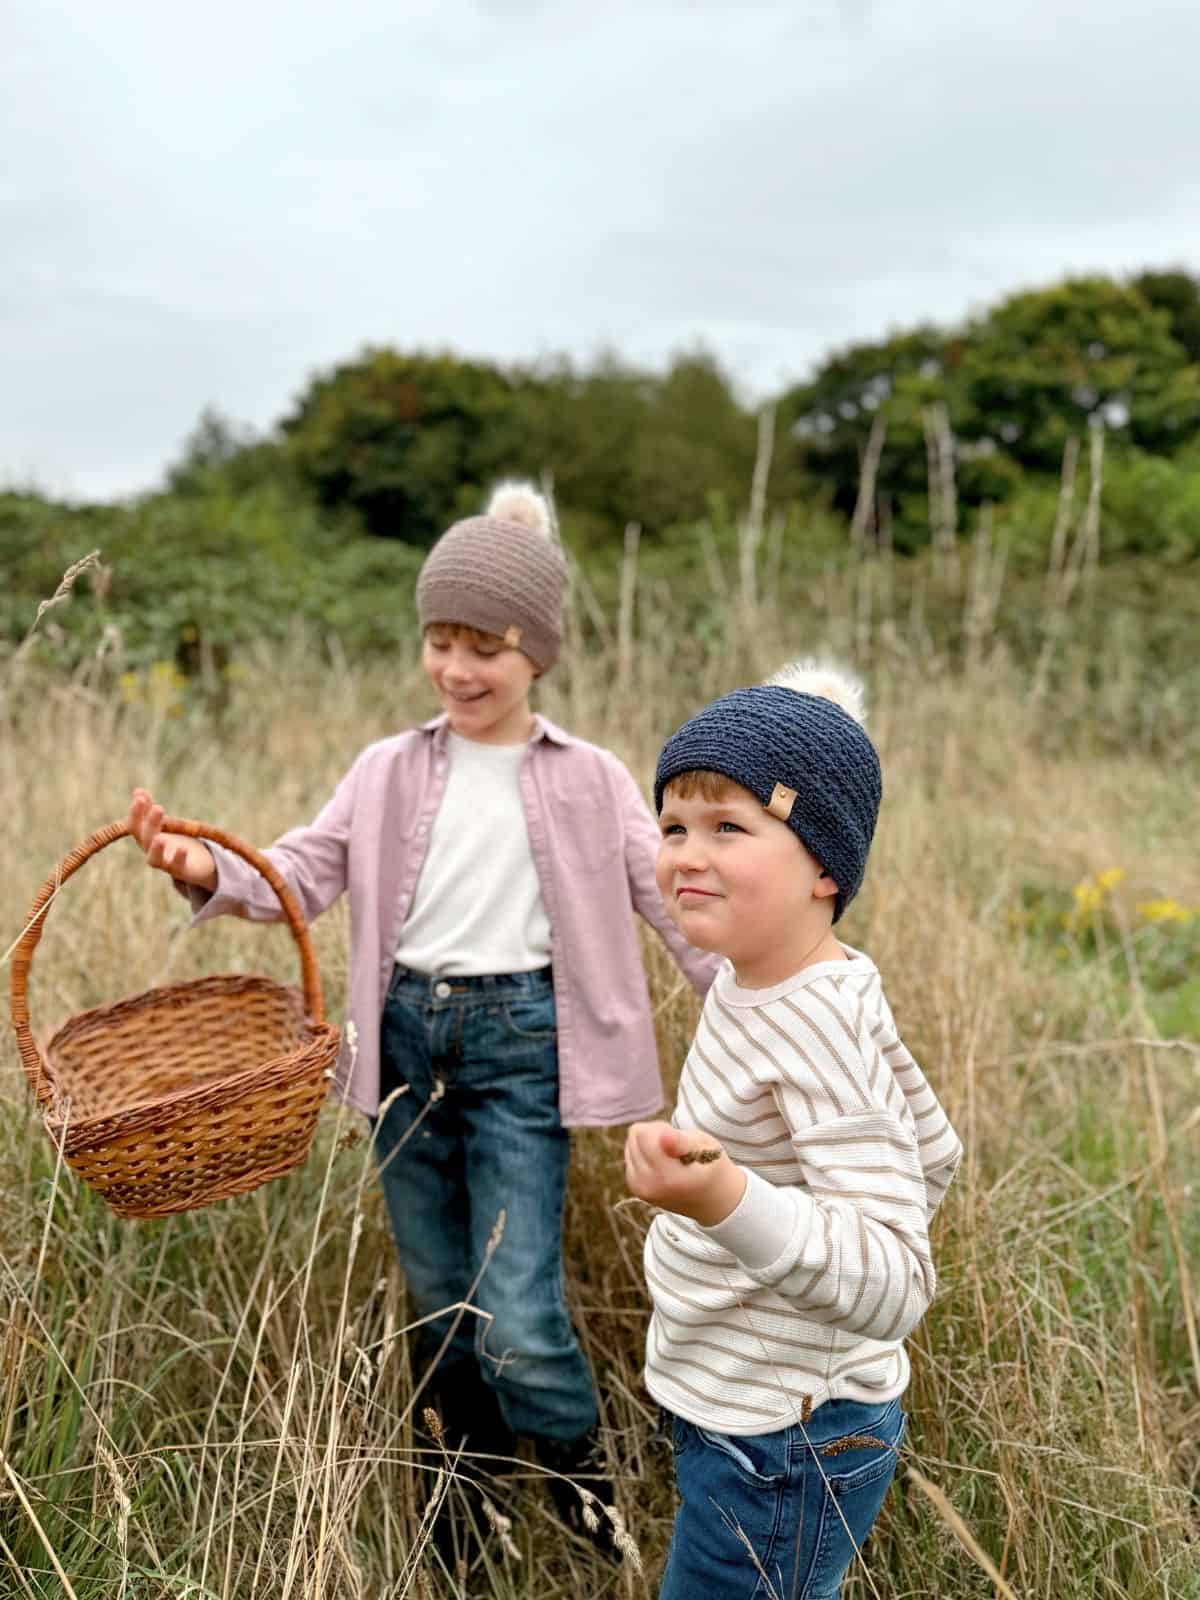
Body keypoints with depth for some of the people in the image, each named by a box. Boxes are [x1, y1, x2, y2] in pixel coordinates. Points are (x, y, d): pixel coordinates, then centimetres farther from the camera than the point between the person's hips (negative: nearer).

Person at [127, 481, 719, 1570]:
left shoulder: (589, 781, 0)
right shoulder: (390, 772, 6)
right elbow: (303, 874, 2)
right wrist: (206, 870, -18)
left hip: (520, 1040, -3)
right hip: (407, 1033, 3)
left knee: (518, 1321, -8)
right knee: (442, 1311, 15)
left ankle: (594, 1513, 24)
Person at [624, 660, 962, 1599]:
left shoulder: (815, 1027, -29)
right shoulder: (762, 982, -1)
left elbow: (897, 1289, -33)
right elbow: (930, 1154, 10)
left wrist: (726, 1201, -47)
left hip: (780, 1449, -9)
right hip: (745, 1409, 9)